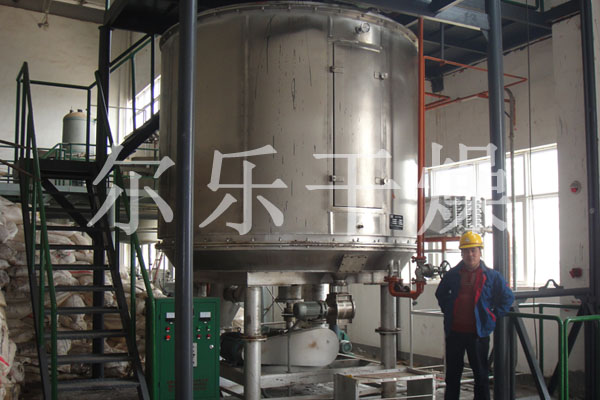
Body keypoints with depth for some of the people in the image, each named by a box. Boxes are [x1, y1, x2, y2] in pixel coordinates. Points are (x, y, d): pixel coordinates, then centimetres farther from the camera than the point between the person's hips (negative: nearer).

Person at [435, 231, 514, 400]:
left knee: (481, 373, 7)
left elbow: (508, 297, 5)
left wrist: (493, 316, -1)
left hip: (479, 332, -2)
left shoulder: (492, 276, -2)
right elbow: (440, 294, 21)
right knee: (452, 373, 11)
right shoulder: (452, 275, 5)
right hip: (454, 331, 2)